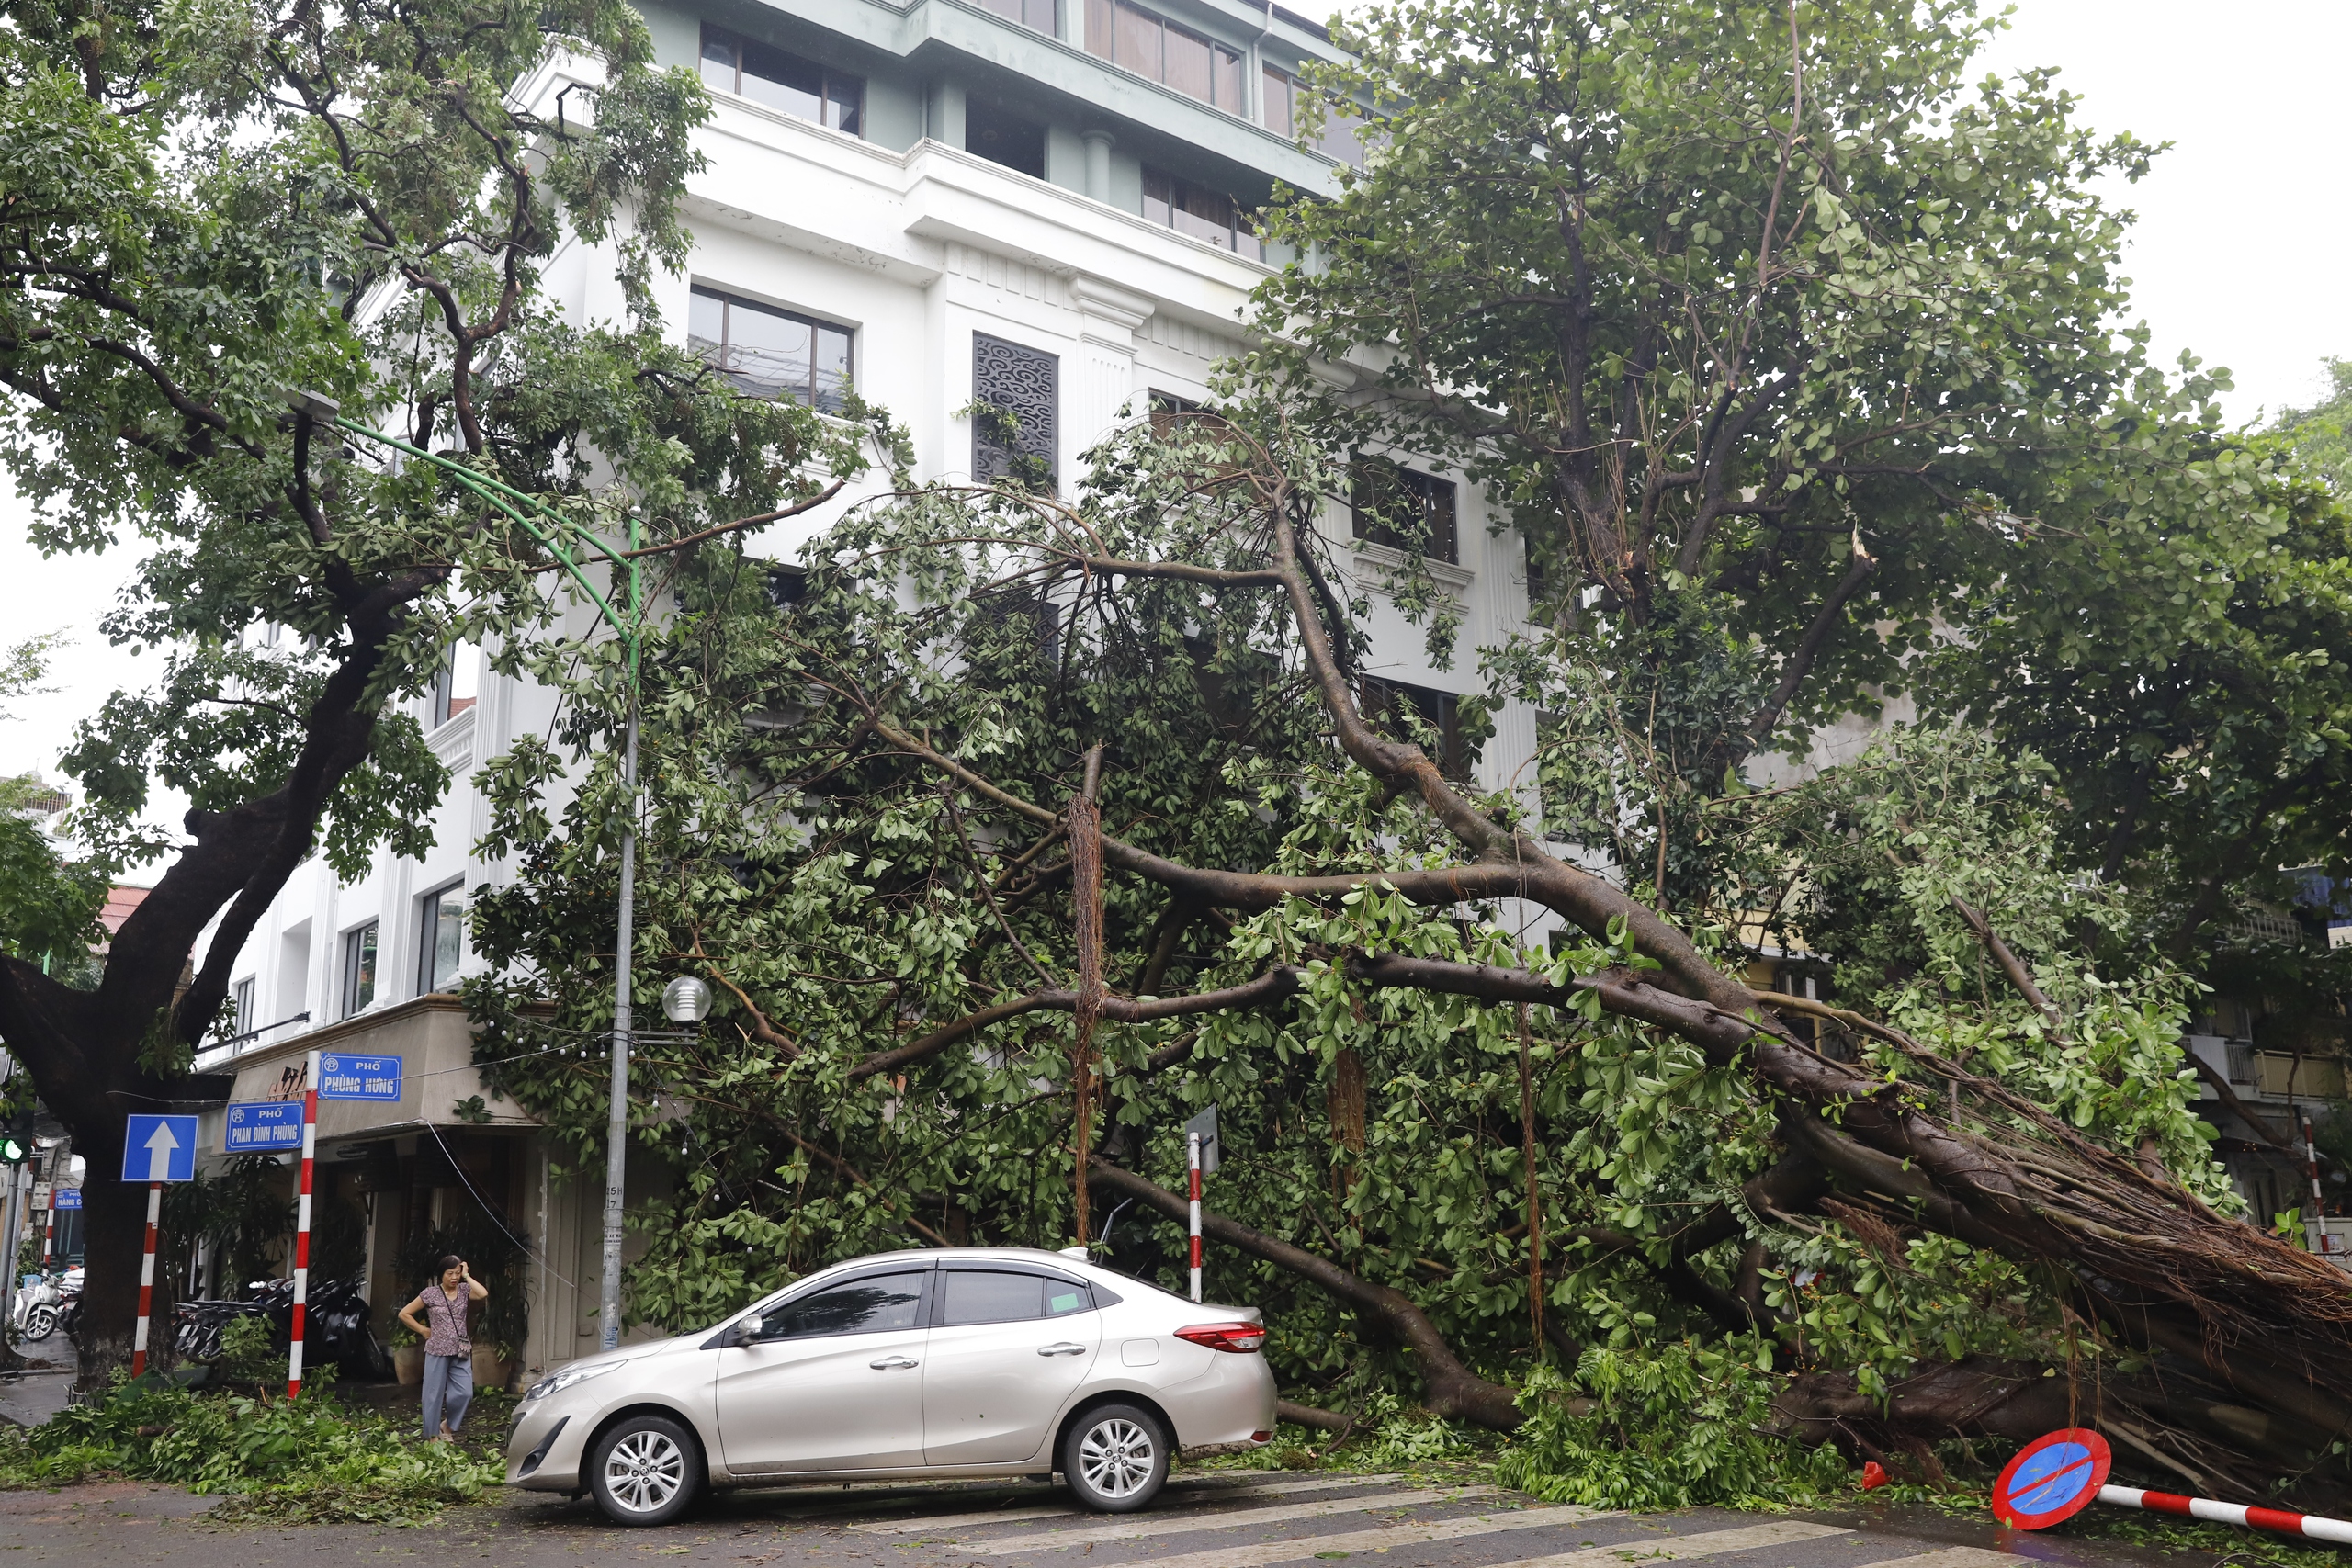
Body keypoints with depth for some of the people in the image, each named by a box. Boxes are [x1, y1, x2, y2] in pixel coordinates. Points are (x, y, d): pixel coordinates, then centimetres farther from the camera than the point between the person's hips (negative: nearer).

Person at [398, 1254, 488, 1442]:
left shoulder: (464, 1290, 3)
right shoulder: (430, 1293, -4)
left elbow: (483, 1294, -17)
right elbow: (404, 1314, 2)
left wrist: (467, 1276, -9)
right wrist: (423, 1330, 0)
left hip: (461, 1351, 3)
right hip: (437, 1351, -3)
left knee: (464, 1393, -5)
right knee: (435, 1394, 4)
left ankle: (448, 1426, 20)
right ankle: (432, 1436, 16)